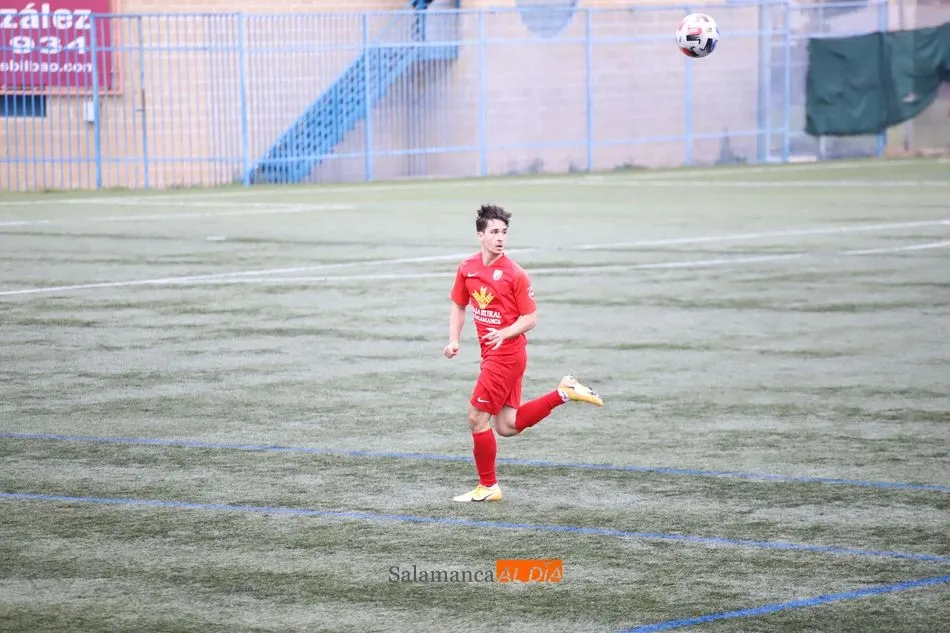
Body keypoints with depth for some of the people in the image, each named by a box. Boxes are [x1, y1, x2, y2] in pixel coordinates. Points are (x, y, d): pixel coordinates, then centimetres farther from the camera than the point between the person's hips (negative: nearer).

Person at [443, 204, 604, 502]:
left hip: (507, 353, -7)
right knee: (507, 427, 7)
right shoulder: (467, 268, 4)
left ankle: (488, 487, 10)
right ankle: (563, 393, 18)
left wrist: (505, 333, -26)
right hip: (491, 355, 7)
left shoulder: (514, 274, -13)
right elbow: (459, 306, 18)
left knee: (477, 418, -4)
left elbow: (530, 318, -9)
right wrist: (454, 341, 5)